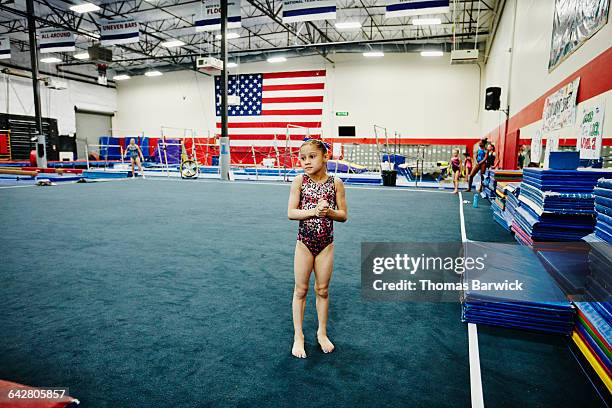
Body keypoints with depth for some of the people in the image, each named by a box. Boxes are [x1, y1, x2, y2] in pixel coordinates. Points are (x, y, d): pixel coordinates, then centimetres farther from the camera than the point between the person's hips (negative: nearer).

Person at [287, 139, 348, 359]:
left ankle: (322, 332, 33)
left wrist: (329, 211, -20)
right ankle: (298, 335, 25)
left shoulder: (335, 183, -5)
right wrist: (313, 211, -23)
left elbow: (343, 215, 0)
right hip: (304, 242, -1)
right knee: (300, 290, 9)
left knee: (322, 290, 13)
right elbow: (291, 213, -10)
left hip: (326, 243, 1)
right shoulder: (299, 181, -7)